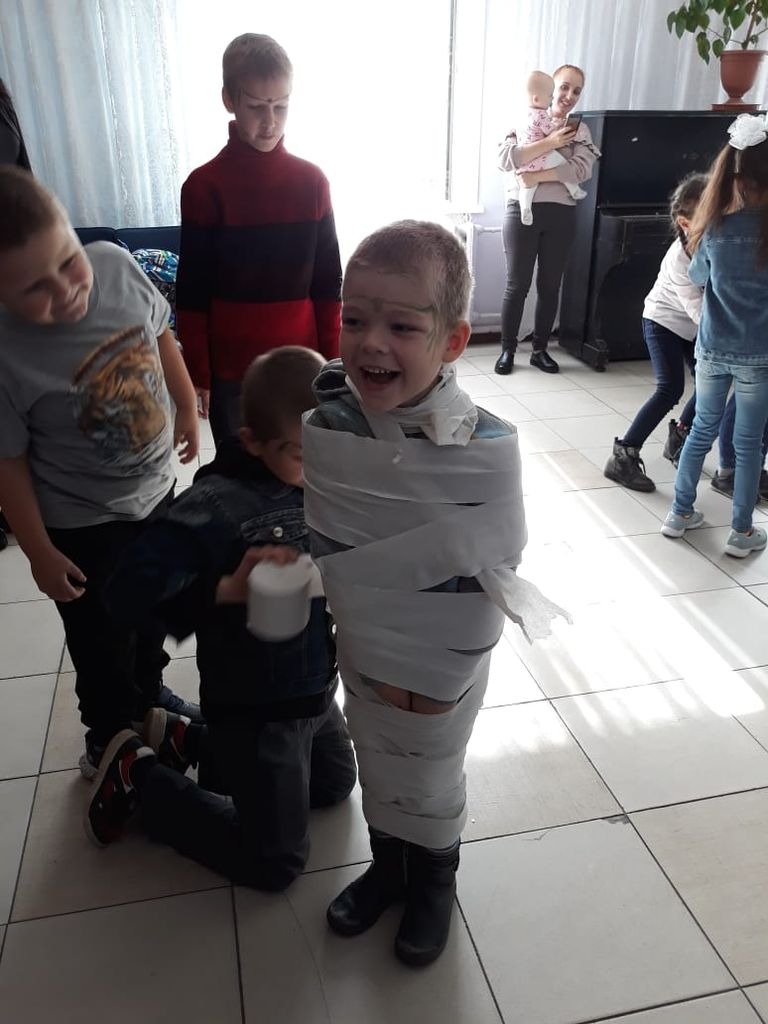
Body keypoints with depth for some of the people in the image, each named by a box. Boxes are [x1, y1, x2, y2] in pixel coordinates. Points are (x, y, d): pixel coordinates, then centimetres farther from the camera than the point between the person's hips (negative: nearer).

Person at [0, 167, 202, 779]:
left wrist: (188, 408, 10)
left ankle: (150, 691, 57)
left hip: (155, 488, 5)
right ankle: (111, 736, 45)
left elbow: (160, 334, 1)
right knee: (103, 643, 16)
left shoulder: (115, 264, -18)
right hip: (83, 526, -5)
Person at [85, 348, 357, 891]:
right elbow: (130, 591, -30)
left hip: (317, 689, 7)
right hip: (254, 707, -7)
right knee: (275, 864, 6)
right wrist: (228, 589, -39)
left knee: (336, 785, 30)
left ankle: (180, 738, 33)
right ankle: (140, 773, 20)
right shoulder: (215, 505, -25)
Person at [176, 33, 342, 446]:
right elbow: (192, 294, -3)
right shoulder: (204, 186, -5)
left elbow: (326, 283, 6)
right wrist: (197, 375, -3)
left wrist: (330, 361, 5)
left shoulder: (311, 180, 2)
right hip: (230, 368, -1)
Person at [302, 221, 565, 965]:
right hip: (360, 653, 3)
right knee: (376, 765, 25)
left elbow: (490, 571, -18)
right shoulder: (326, 425, -16)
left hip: (443, 666, -3)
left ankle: (433, 883, 51)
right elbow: (324, 552, -8)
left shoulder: (486, 449, -26)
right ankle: (387, 867, 54)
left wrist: (429, 676, -14)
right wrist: (376, 655, -11)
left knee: (429, 784, 20)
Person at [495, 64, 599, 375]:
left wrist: (538, 176, -17)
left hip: (561, 214, 3)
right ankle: (507, 350, 11)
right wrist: (549, 142, -17)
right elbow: (504, 159, -13)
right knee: (517, 284, -1)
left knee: (550, 285, 7)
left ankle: (540, 350, 18)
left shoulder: (580, 131, 10)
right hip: (523, 211, -3)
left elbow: (582, 170, -8)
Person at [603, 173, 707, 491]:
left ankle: (678, 439, 29)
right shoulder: (680, 257, -31)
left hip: (694, 325, 7)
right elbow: (699, 311, -33)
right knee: (669, 390, -17)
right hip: (663, 321, -7)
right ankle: (622, 456, -12)